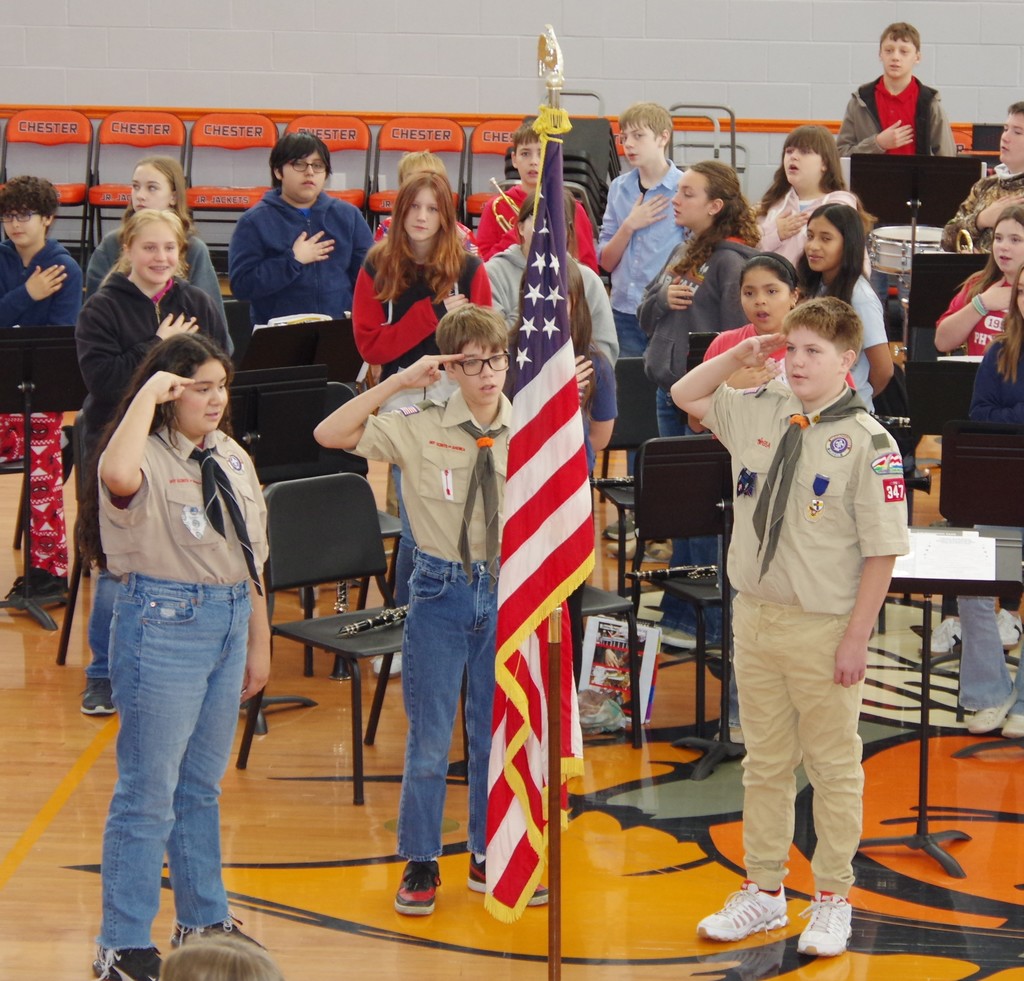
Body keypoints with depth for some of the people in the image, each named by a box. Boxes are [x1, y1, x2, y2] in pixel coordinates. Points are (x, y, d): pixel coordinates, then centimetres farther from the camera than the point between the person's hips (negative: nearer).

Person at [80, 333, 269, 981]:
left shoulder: (233, 459, 10)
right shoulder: (147, 459, -13)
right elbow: (116, 475, -40)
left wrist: (259, 642, 17)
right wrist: (148, 393, -29)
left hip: (229, 623, 7)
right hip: (163, 623, -7)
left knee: (202, 784, 19)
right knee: (148, 790, -1)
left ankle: (204, 921, 32)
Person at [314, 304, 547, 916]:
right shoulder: (420, 428, -8)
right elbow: (330, 434, -16)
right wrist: (399, 382, -19)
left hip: (506, 589, 2)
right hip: (440, 590, -2)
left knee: (497, 731, 11)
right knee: (430, 734, 5)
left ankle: (489, 856, 26)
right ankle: (421, 863, 17)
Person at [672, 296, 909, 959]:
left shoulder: (868, 443, -14)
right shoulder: (758, 413, 3)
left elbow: (883, 550, -14)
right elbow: (686, 396, 20)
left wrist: (857, 637, -15)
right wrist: (741, 356, 4)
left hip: (824, 630, -5)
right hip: (755, 617, 6)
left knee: (833, 767, 7)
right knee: (764, 762, 15)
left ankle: (833, 900, 18)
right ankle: (764, 891, 26)